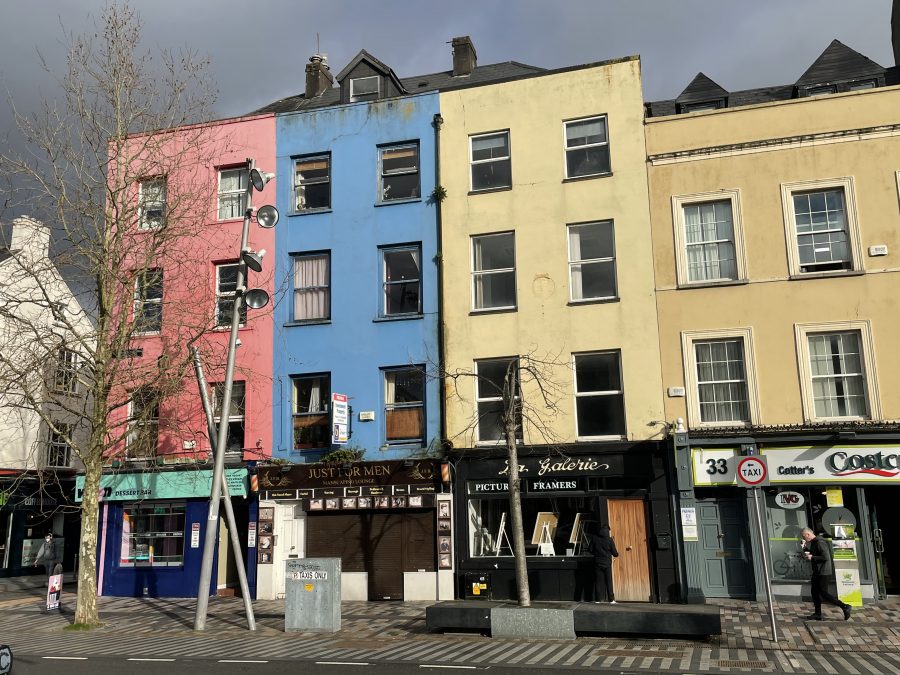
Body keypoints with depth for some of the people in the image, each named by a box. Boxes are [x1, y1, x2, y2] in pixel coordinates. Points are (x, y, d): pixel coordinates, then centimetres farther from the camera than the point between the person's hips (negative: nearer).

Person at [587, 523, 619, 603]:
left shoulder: (594, 538, -3)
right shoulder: (610, 540, -8)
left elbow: (590, 550, 0)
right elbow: (614, 553, -3)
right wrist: (617, 554, 20)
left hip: (597, 562, 1)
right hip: (607, 563, -1)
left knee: (598, 581, 6)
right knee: (609, 581, 4)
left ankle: (597, 599, 4)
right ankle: (611, 600, 2)